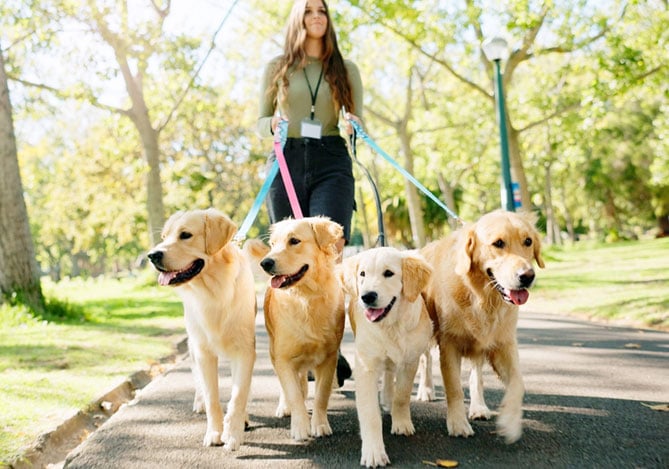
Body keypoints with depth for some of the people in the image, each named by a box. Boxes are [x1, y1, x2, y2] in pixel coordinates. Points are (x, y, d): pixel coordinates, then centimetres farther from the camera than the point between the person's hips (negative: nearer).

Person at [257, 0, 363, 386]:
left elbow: (359, 122, 13)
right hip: (287, 162, 1)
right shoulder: (277, 67, 14)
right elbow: (260, 123, 14)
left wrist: (353, 125, -10)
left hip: (332, 163, -1)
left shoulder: (346, 70, 14)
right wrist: (274, 124, -9)